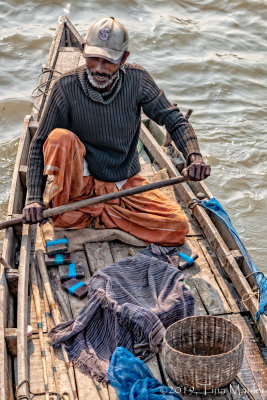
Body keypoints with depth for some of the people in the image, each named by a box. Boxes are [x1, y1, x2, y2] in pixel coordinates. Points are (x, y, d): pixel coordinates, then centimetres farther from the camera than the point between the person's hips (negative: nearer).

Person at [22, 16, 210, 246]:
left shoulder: (136, 80, -11)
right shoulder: (67, 87, -16)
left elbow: (175, 121, -9)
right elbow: (40, 146, -12)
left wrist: (194, 156, -30)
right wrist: (34, 199, -24)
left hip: (126, 183, 3)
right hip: (82, 182, -3)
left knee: (178, 227, -14)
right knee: (61, 138, -31)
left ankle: (88, 213, -2)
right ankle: (64, 212, -14)